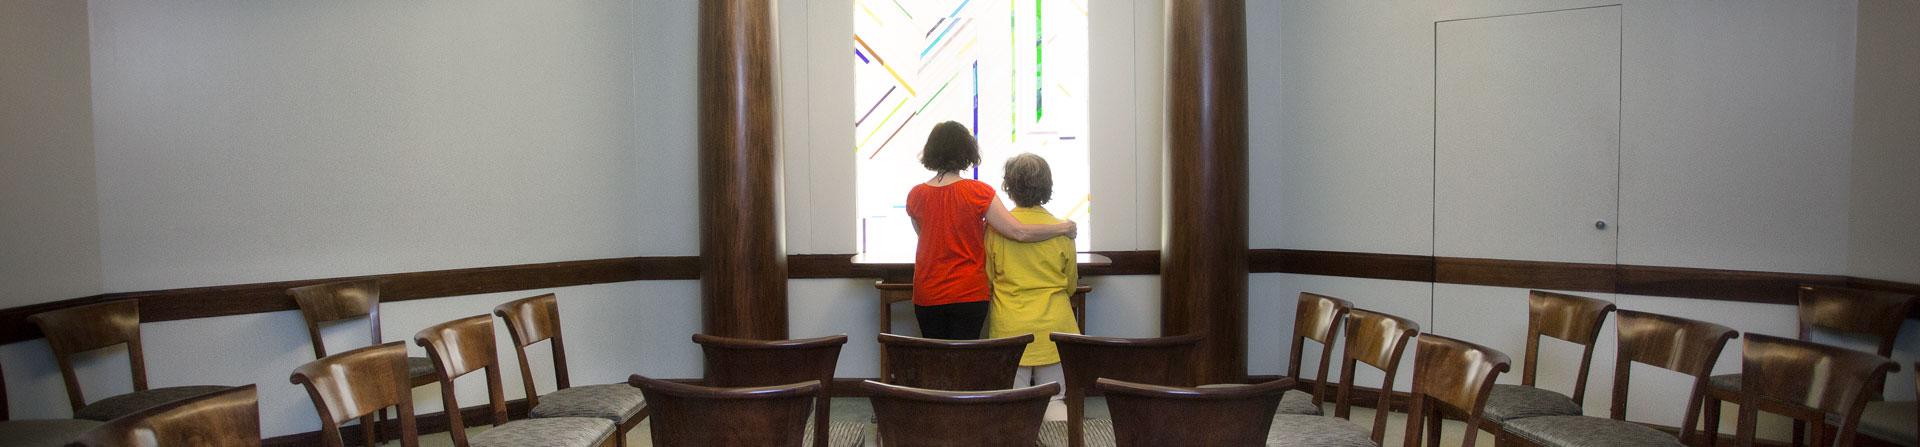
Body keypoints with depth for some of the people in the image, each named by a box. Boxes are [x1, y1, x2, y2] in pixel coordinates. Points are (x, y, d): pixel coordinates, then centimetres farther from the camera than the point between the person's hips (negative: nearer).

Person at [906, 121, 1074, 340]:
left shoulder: (915, 195, 0)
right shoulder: (978, 192, -11)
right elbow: (1019, 232, -14)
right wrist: (1064, 227, -1)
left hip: (927, 295, 3)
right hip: (969, 294, -3)